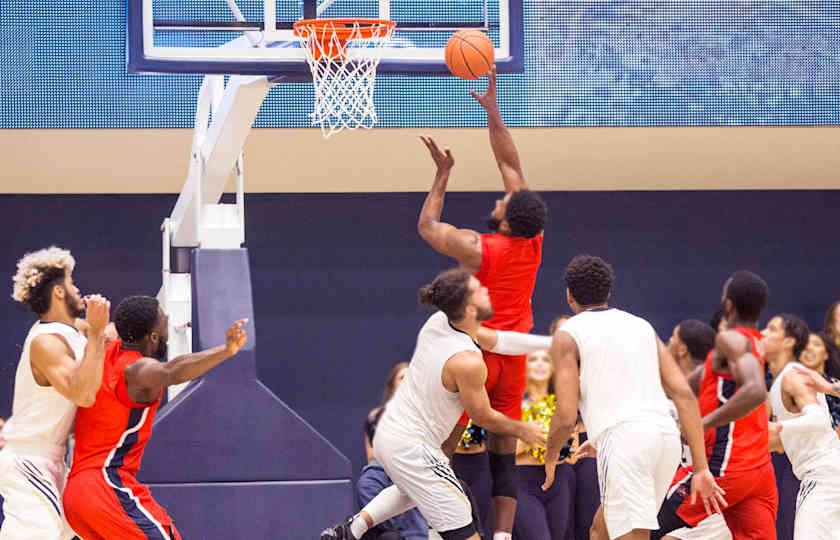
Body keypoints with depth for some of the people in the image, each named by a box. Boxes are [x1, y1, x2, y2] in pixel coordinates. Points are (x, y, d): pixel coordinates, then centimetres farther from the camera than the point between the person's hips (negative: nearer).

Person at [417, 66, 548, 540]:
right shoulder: (533, 242, -4)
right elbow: (511, 166, 3)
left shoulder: (473, 247, -17)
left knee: (443, 448, 2)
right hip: (512, 358, 5)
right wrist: (492, 110, 6)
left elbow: (427, 225, 4)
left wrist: (444, 173, 10)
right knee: (504, 452, 6)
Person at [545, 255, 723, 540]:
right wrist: (701, 468, 11)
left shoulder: (568, 335, 6)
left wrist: (549, 458, 19)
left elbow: (566, 418, -2)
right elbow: (684, 395, 12)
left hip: (622, 439, -7)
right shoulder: (642, 326, 22)